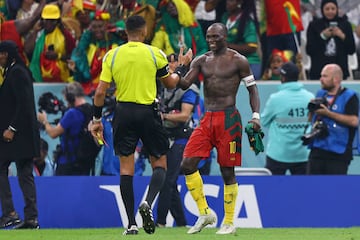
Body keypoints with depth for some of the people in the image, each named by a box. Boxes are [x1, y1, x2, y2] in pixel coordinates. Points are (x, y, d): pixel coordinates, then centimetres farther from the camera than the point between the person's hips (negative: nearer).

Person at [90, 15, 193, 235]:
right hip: (148, 113, -2)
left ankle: (131, 223, 2)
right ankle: (148, 202, -18)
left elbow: (100, 92, 0)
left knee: (126, 166, 6)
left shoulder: (112, 56, 2)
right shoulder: (155, 54, -2)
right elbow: (171, 83, 10)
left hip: (123, 113, 2)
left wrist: (97, 120, 10)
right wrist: (182, 66, 27)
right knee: (159, 164, 10)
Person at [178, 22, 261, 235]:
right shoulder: (201, 61, 12)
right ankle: (205, 213, 5)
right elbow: (185, 84, 2)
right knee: (188, 165, -7)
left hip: (228, 119, -5)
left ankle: (229, 222, 8)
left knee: (227, 171, -2)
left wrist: (256, 116, -10)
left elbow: (252, 88, 1)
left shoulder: (238, 61, -1)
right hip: (207, 119, 5)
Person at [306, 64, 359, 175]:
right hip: (317, 150, 6)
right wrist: (312, 108, 3)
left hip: (338, 153, -6)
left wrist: (328, 113, -18)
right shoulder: (320, 94, 15)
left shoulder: (349, 96, -6)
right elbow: (311, 119, 27)